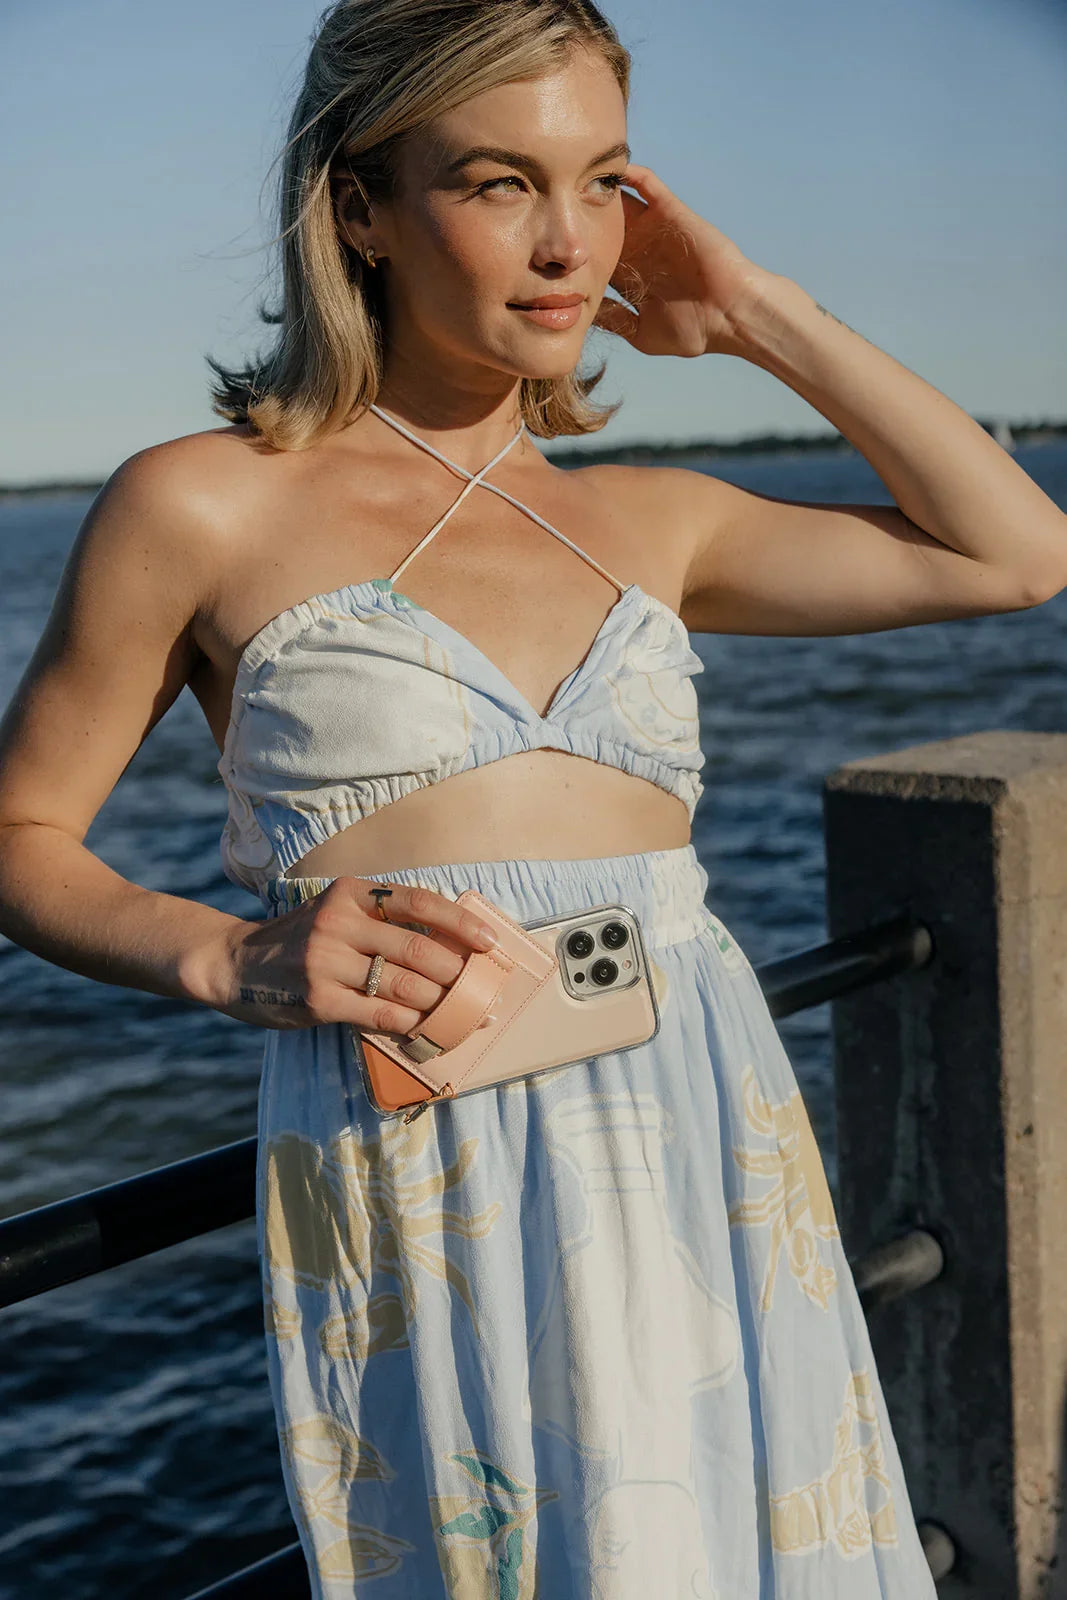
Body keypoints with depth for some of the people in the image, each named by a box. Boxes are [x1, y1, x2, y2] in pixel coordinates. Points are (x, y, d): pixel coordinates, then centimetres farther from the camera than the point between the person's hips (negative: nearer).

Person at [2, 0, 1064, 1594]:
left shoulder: (647, 522, 13)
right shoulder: (207, 507, 1)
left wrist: (757, 316, 12)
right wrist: (236, 958, -12)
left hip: (710, 1166, 4)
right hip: (423, 1183, -4)